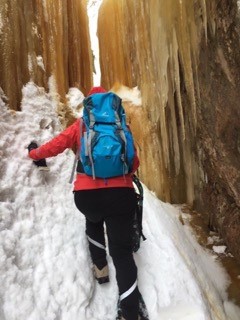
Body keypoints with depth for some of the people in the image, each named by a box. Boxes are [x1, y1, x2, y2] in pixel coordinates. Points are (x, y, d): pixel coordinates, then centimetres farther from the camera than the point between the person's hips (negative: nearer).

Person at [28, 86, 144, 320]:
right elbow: (134, 163, 15)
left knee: (93, 222, 36)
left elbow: (56, 145, 10)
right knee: (122, 251, 9)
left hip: (87, 195, 0)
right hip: (121, 194, 0)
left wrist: (35, 153, 31)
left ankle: (100, 268, 37)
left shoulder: (81, 125, 9)